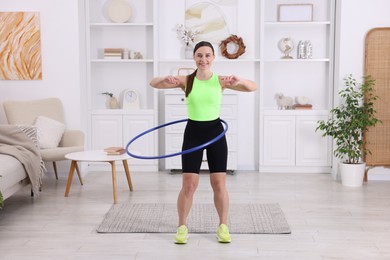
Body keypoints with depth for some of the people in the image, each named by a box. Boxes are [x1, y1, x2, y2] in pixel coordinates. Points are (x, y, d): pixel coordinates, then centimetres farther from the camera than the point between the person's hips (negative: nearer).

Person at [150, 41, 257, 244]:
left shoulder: (221, 81, -3)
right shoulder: (186, 80, -2)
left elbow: (253, 88, -9)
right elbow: (153, 83, -4)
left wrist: (239, 81, -30)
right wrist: (166, 79, -27)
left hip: (215, 132, 0)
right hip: (193, 132, 0)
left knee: (219, 183, 4)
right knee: (189, 184, 0)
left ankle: (223, 226, 21)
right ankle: (182, 227, 17)